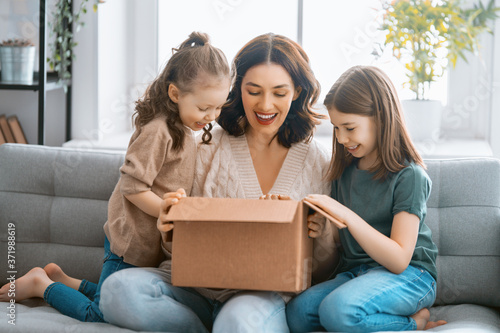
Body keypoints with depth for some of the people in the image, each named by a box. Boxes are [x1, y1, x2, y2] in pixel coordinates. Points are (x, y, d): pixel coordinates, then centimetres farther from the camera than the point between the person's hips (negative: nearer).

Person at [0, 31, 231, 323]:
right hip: (131, 243, -9)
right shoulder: (157, 131, -20)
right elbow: (132, 187, -22)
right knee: (99, 315, -5)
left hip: (150, 245, 9)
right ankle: (42, 285, 14)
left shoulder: (184, 131, 9)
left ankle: (61, 279, 29)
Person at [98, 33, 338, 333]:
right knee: (119, 290, -25)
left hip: (270, 295, -4)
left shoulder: (318, 161, 6)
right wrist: (172, 229, -12)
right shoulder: (212, 146, 8)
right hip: (202, 283, 4)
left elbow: (324, 269, 9)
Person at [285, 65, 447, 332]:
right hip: (353, 271, 8)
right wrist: (322, 229, -6)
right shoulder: (344, 172, 10)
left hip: (408, 276, -8)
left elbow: (399, 260, -17)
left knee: (338, 309, -36)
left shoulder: (408, 176, -10)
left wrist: (347, 216, -25)